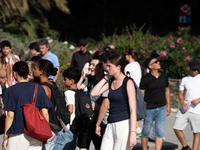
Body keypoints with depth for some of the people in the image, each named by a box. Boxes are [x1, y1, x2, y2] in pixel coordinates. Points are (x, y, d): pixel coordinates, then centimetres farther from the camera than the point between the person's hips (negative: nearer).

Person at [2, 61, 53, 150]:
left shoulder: (11, 90, -4)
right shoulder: (39, 89, 5)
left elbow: (10, 115, -8)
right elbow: (45, 113, 2)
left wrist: (5, 137, -2)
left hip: (18, 134, -4)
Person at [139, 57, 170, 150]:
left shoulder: (164, 76, 6)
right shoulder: (145, 79, -8)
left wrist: (168, 106, 15)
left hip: (162, 109, 4)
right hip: (149, 109, -4)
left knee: (160, 132, -3)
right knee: (146, 132, 7)